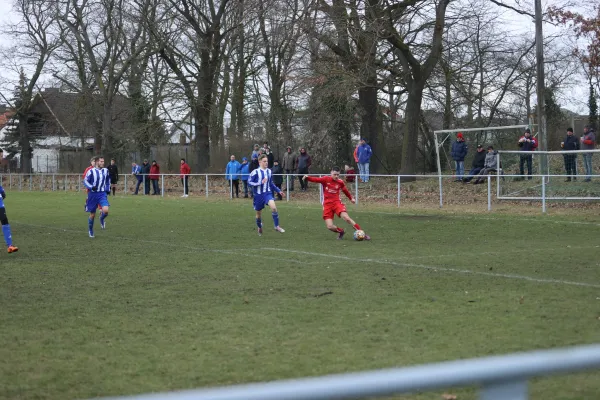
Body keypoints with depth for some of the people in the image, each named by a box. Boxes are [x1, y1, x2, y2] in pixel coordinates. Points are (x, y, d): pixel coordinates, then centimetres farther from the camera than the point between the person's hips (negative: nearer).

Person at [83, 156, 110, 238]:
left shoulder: (106, 171, 5)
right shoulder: (91, 171, -9)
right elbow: (85, 181, -8)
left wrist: (108, 189, 14)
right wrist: (91, 187, -24)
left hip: (102, 194, 2)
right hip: (93, 194, -2)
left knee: (106, 210, -22)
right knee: (92, 214, 5)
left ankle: (102, 219, 14)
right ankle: (90, 230, 28)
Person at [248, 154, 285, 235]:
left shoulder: (269, 171, 7)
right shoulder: (255, 172, -11)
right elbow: (249, 182, -15)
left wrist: (278, 190, 11)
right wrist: (260, 183, -23)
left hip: (268, 193, 3)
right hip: (258, 195, -2)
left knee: (273, 207, -24)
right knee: (258, 213, 10)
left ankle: (277, 226, -15)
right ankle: (260, 228, 38)